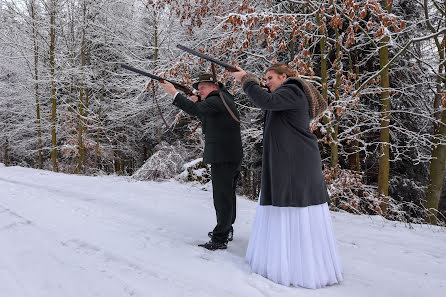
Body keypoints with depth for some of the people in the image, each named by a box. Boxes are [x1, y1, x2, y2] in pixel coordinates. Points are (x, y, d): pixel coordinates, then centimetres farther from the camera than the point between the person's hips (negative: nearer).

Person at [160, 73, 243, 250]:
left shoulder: (217, 100, -12)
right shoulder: (224, 99, 19)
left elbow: (195, 110, -26)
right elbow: (207, 119, 24)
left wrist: (174, 93, -21)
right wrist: (196, 102, 8)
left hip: (223, 158, -11)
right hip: (232, 157, 11)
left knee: (222, 197, -6)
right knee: (228, 194, 19)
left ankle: (219, 239, 1)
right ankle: (227, 229, 34)